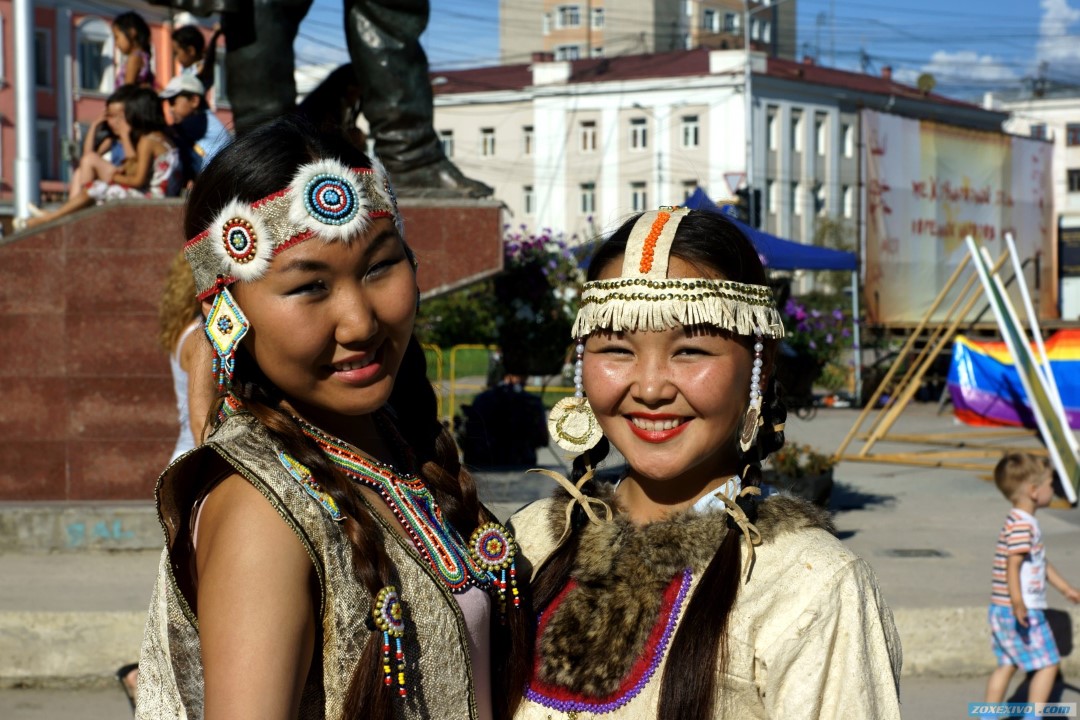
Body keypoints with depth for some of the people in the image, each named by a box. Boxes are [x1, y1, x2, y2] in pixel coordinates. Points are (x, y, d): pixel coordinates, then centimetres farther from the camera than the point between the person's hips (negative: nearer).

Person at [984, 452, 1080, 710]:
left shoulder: (1022, 523, 15)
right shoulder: (1022, 525, -18)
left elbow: (1041, 563, 25)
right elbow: (1012, 565, -27)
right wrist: (1018, 602, -36)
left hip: (1002, 611, 10)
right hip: (1023, 612, -10)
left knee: (1007, 665, 16)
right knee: (1047, 664, -2)